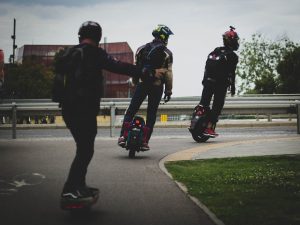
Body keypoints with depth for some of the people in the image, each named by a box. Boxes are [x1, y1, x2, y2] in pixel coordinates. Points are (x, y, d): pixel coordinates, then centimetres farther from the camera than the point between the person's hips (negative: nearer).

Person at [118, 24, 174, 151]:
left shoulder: (142, 49, 9)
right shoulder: (167, 54, 0)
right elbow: (168, 73, -3)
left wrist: (135, 82, 20)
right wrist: (169, 91, 2)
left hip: (142, 83, 2)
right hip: (157, 86, -2)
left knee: (131, 111, 4)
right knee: (151, 113, 5)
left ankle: (123, 136, -11)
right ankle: (145, 141, 0)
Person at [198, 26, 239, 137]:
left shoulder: (216, 50, 12)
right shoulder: (233, 56, -5)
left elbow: (207, 65, 11)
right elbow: (232, 73, -9)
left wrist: (205, 79, 17)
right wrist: (233, 88, -2)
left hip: (208, 81, 5)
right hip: (221, 83, -5)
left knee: (204, 101, 12)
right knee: (217, 105, -1)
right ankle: (209, 127, -7)